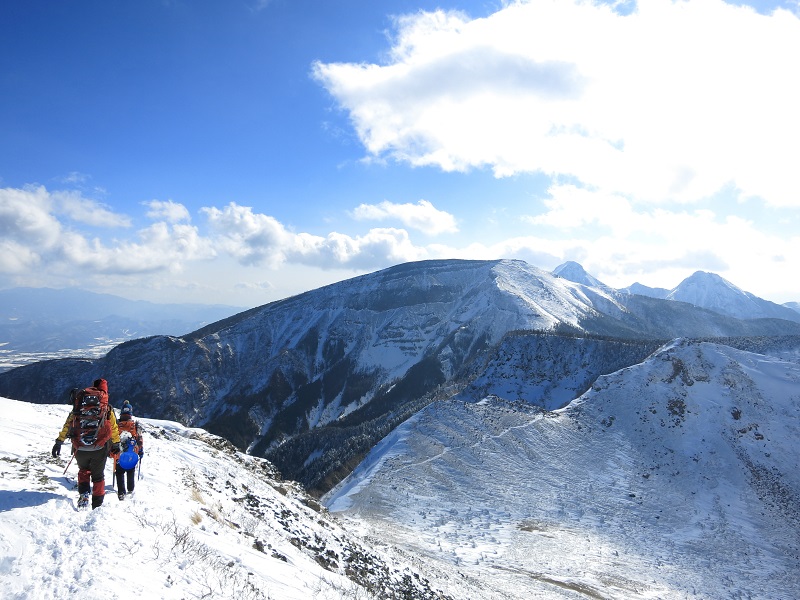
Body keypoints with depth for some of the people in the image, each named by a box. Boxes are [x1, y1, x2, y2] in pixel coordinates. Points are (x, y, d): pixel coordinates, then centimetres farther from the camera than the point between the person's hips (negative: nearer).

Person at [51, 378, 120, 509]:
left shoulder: (77, 409, 13)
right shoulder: (107, 409, 9)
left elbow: (67, 426, 12)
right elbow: (114, 429, 15)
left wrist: (59, 442, 16)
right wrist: (116, 445, 27)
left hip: (80, 449, 1)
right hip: (99, 449, -1)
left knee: (83, 470, 29)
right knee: (98, 476, 17)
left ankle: (83, 494, 8)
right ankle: (97, 506, 19)